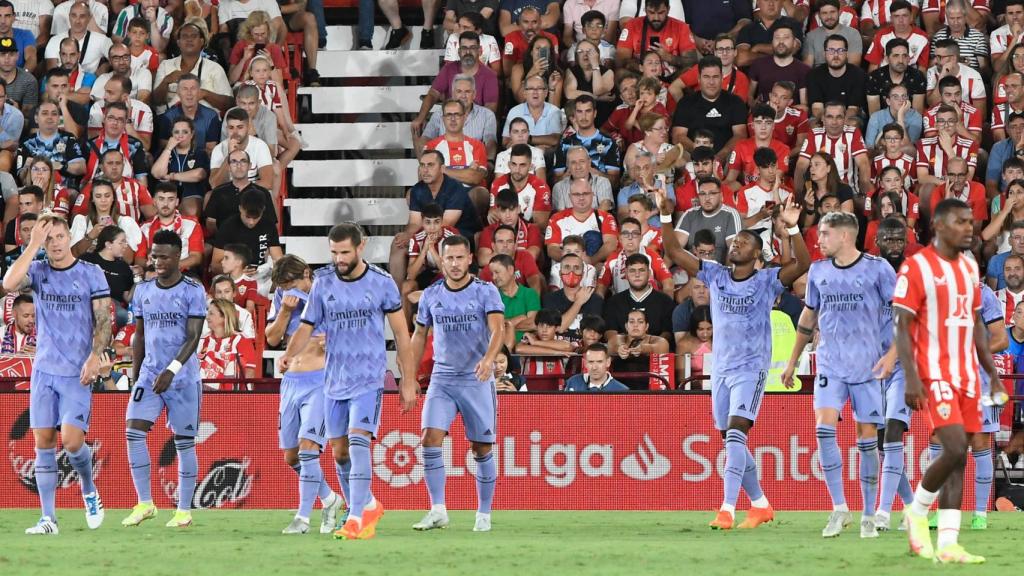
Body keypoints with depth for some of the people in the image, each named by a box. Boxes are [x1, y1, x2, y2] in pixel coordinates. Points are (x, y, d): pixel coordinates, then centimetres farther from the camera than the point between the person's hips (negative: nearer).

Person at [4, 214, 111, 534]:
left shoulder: (91, 274, 0)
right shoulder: (38, 271, 5)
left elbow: (104, 319, -1)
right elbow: (9, 284, -16)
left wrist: (95, 356, -15)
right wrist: (33, 244, -14)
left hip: (78, 372, -3)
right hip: (44, 369, 3)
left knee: (71, 441, -14)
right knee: (43, 442, -1)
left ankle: (89, 493, 16)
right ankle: (48, 518, 4)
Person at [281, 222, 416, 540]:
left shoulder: (382, 283, -6)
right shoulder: (323, 282, 1)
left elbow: (401, 334, 0)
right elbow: (307, 326, 3)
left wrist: (408, 382, 0)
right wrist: (290, 354, -19)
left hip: (368, 379, -5)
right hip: (335, 380, 5)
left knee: (358, 442, -19)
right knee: (339, 452, 9)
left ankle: (356, 520, -24)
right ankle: (369, 506, 29)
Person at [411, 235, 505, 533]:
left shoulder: (486, 292, -6)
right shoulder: (431, 295, 5)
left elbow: (498, 328, -19)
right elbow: (420, 335, 17)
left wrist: (488, 358, -38)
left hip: (478, 380, -2)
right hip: (442, 379, 2)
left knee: (482, 449, 2)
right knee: (430, 439, -15)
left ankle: (484, 514, 15)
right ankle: (438, 511, -14)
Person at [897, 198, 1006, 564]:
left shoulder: (970, 268, 15)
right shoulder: (917, 267, -7)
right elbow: (903, 327, -9)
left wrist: (993, 375, 16)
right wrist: (911, 378, -18)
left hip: (968, 375, 7)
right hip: (936, 375, -7)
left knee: (959, 459, 2)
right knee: (955, 449, -18)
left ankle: (947, 544, 2)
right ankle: (917, 512, 5)